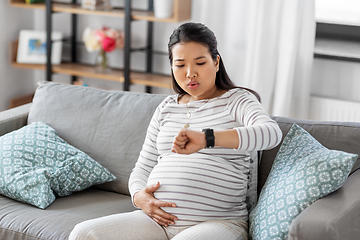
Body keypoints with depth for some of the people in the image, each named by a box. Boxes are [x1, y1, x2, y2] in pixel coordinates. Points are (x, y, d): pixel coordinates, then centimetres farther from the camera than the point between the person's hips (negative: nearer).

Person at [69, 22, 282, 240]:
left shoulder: (237, 101, 5)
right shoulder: (167, 108, 21)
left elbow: (271, 133, -18)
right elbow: (142, 168, 23)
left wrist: (206, 138, -33)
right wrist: (139, 196, -3)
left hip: (217, 222, -5)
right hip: (158, 219, 5)